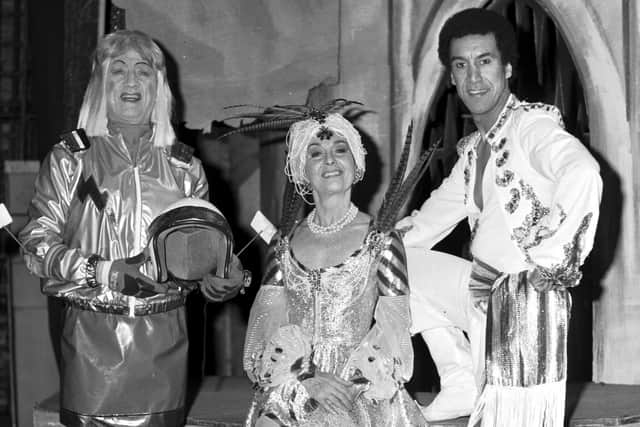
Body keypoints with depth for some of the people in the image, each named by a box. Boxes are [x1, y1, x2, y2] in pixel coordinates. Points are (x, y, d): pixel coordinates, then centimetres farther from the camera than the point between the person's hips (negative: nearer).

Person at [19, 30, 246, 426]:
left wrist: (225, 277, -10)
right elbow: (37, 243, -3)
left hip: (164, 343, 2)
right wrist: (105, 272, -17)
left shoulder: (185, 167, 8)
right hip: (92, 338, -2)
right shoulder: (70, 159, 1)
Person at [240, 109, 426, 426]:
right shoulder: (285, 243, 10)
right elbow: (268, 328, 5)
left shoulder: (381, 240, 2)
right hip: (290, 387, 2)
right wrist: (305, 379, -12)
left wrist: (349, 385, -15)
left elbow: (393, 334, -2)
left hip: (362, 395, -2)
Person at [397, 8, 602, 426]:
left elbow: (583, 173, -32)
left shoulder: (532, 123, -12)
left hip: (527, 298, -9)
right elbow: (435, 216, 26)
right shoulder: (472, 148, 15)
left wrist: (546, 263, -27)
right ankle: (462, 385, 21)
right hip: (484, 293, 9)